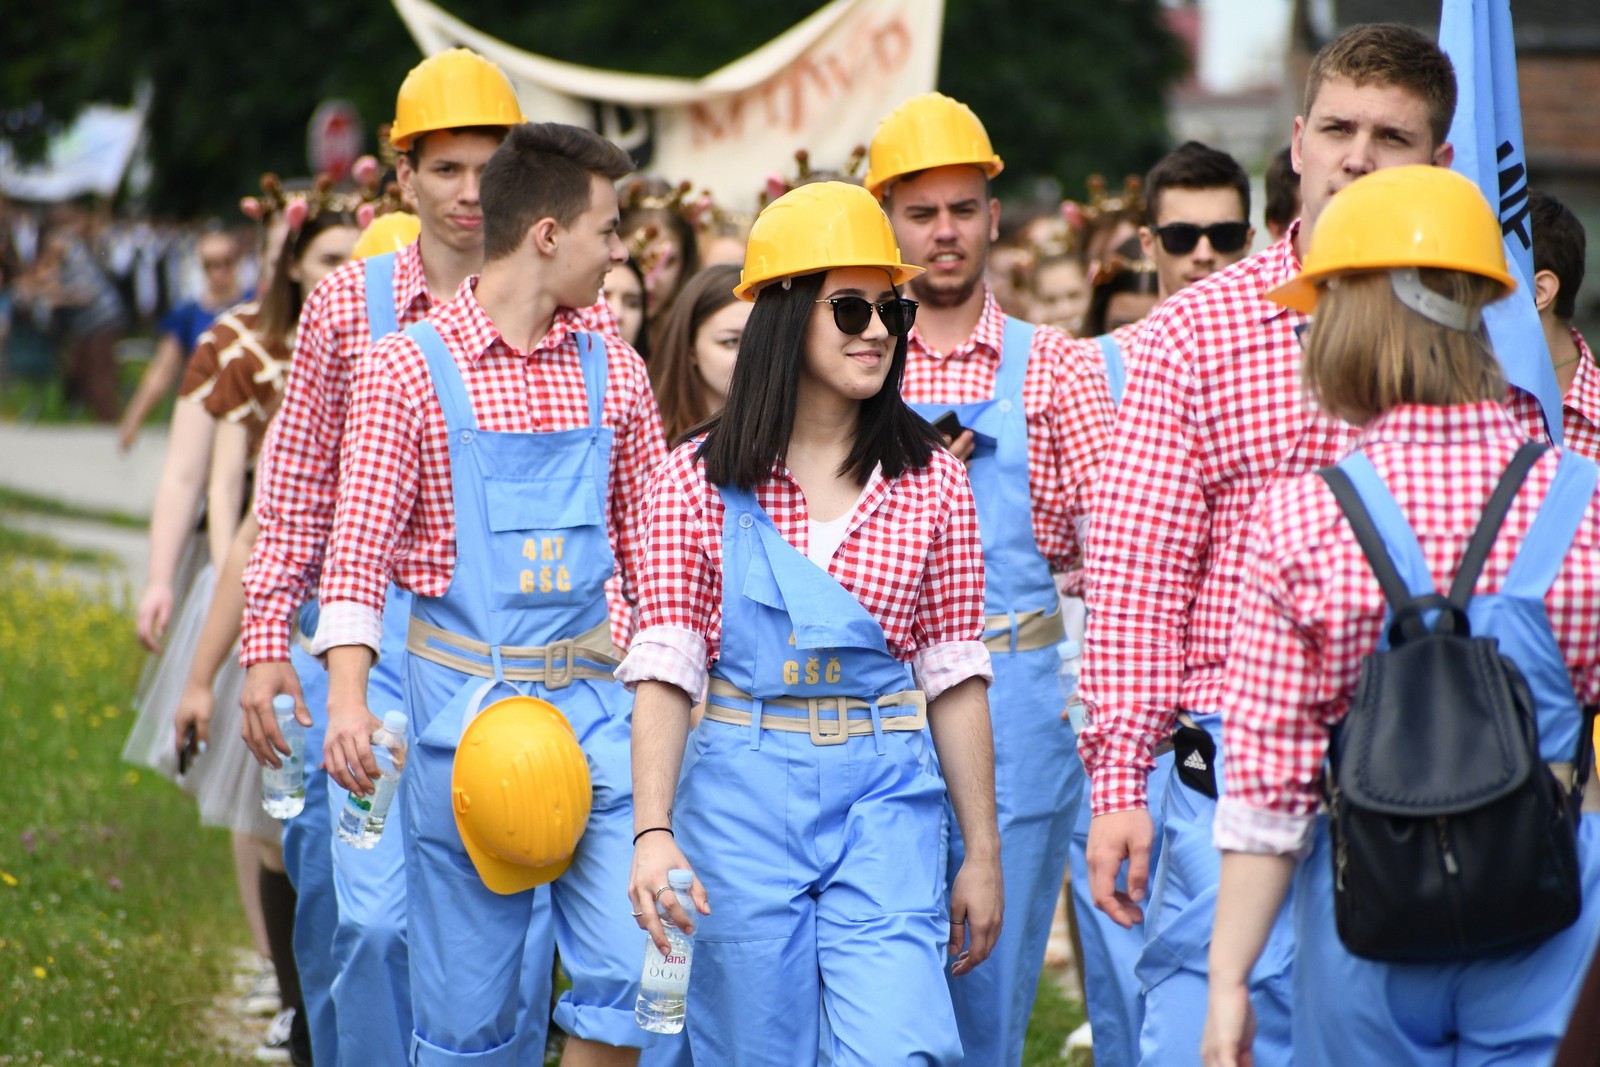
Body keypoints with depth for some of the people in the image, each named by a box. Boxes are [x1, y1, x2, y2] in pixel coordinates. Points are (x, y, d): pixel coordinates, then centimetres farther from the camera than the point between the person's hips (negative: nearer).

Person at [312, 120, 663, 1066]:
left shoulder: (614, 372, 8)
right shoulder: (409, 366, -4)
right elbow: (361, 542, -7)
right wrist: (347, 693, -18)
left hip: (596, 695, 3)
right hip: (465, 694, -3)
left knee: (631, 965, -7)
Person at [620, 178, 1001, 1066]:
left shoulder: (930, 481, 5)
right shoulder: (700, 482, 0)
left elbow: (954, 676, 7)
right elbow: (664, 670, -3)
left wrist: (982, 852, 8)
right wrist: (652, 832, -14)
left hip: (885, 798, 0)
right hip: (742, 793, 0)